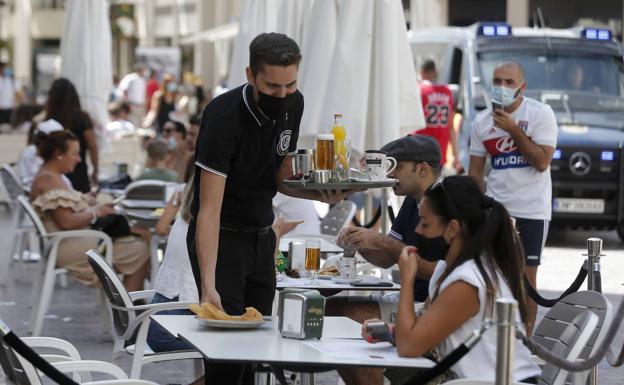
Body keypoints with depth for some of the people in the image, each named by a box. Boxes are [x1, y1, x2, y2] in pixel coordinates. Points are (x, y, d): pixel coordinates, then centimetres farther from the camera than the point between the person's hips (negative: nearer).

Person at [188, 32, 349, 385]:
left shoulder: (293, 104, -4)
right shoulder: (224, 116, -25)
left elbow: (281, 177, 6)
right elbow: (210, 207, -29)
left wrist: (322, 193, -16)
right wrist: (208, 284, -37)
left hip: (262, 236, 6)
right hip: (220, 237, -6)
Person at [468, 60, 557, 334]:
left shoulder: (540, 114, -6)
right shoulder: (482, 122, 6)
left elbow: (542, 162, -14)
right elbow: (475, 172, 10)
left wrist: (514, 130, -16)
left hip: (531, 210, -3)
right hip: (494, 209, 4)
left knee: (526, 275, 0)